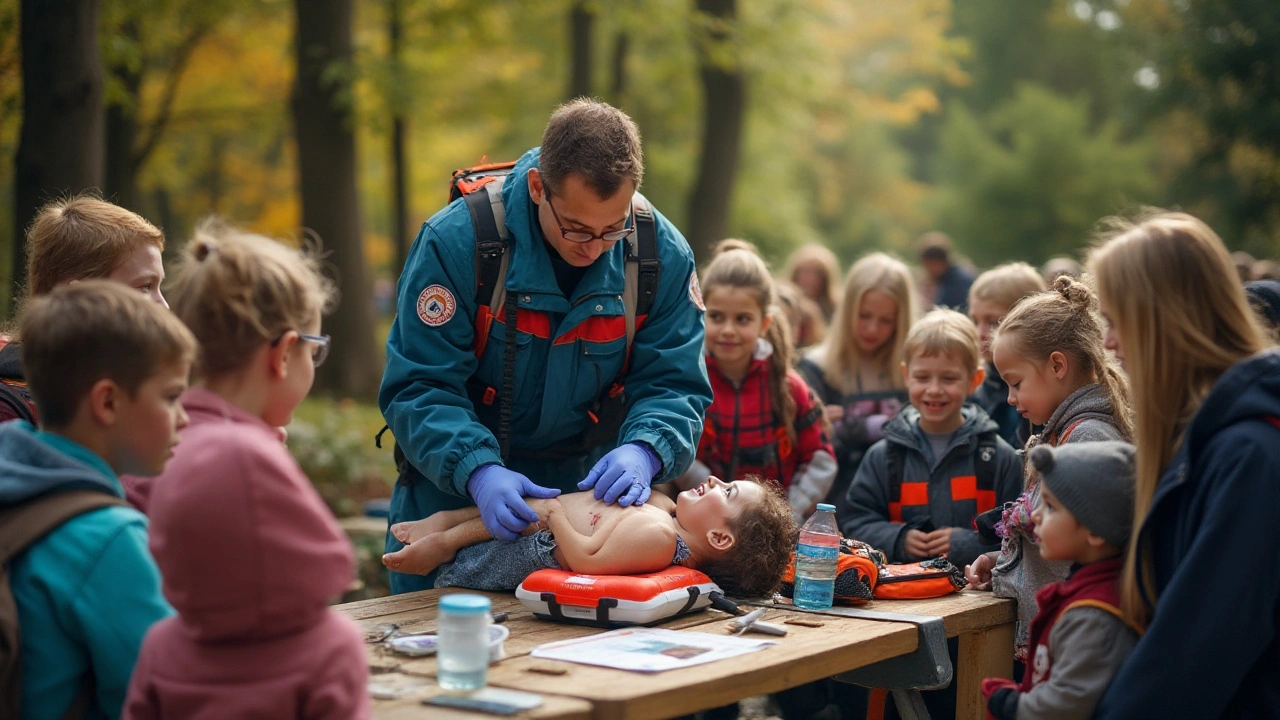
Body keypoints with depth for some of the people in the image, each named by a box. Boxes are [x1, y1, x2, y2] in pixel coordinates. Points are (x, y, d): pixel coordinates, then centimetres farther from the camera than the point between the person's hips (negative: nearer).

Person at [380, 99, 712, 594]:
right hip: (455, 491, -1)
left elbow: (675, 385, -9)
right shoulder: (455, 242, -22)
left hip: (586, 488, 2)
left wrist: (642, 452, -31)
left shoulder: (663, 255, -12)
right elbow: (418, 387, -21)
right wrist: (479, 472, -38)